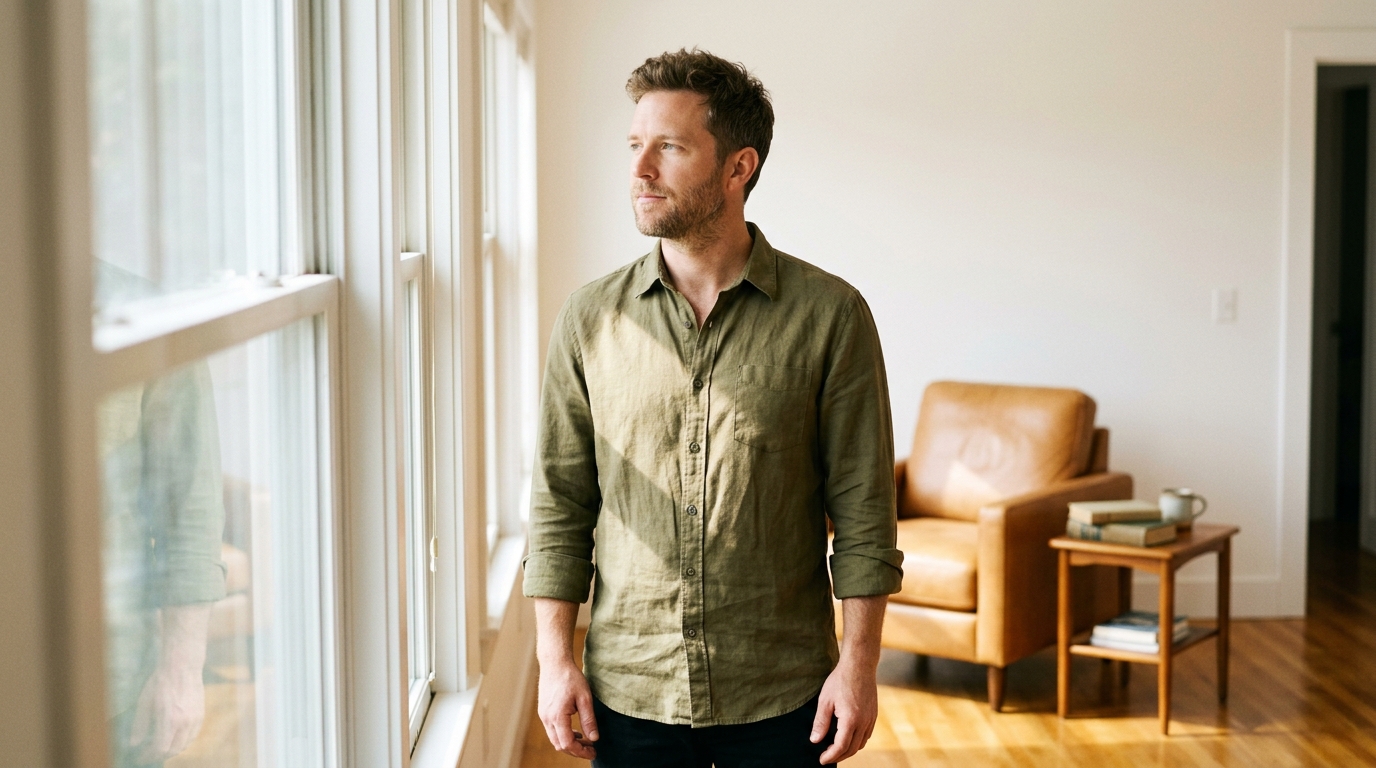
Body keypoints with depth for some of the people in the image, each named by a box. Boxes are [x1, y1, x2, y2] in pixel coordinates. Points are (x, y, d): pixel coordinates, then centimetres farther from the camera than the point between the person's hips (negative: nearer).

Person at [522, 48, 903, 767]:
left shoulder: (829, 315, -6)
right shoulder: (589, 319, 0)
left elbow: (863, 511, -4)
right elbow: (560, 504, 3)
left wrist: (859, 663, -8)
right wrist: (555, 658, -1)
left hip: (782, 696, -1)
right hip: (629, 691, 2)